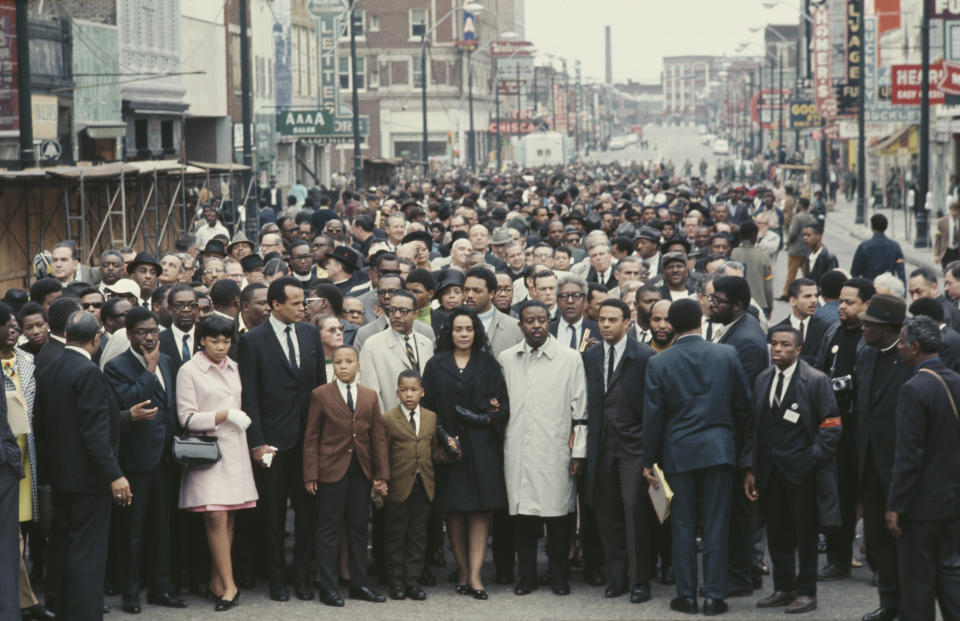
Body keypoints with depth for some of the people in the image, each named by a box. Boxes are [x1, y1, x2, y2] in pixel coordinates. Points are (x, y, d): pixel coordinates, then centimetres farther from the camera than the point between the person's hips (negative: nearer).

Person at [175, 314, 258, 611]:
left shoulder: (233, 368, 15)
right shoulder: (189, 370, -4)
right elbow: (187, 418, -8)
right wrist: (223, 416, -13)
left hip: (235, 450, 6)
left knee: (228, 519, 4)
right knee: (215, 518, -11)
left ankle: (217, 581, 12)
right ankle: (228, 585, -8)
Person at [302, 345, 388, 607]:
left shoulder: (370, 397, 10)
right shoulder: (321, 395, 1)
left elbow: (378, 436, 10)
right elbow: (311, 438, -1)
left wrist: (381, 475, 5)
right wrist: (310, 475, -7)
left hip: (361, 471, 4)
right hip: (332, 468, -4)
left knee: (359, 527, 9)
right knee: (329, 528, -2)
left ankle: (359, 584, 16)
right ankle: (328, 587, 3)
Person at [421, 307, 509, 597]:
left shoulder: (488, 363, 8)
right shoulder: (435, 366, 8)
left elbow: (502, 406, 5)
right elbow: (428, 405, 3)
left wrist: (488, 417, -15)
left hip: (481, 446, 0)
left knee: (479, 510, -6)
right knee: (454, 511, 1)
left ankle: (475, 575, -9)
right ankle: (463, 571, 10)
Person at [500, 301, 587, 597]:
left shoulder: (570, 358, 3)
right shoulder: (506, 359, 10)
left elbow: (580, 410, 2)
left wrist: (578, 451, -1)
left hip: (555, 450, -2)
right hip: (517, 451, 2)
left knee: (558, 513, -1)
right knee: (522, 512, 3)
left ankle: (558, 574, 12)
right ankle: (527, 575, 13)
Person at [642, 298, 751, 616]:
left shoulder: (659, 363, -5)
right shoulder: (727, 354, -3)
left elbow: (653, 415, -3)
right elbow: (743, 405, 3)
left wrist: (649, 460, 4)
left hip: (678, 452, 0)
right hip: (719, 447, 0)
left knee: (683, 525, 7)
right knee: (716, 524, 3)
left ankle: (686, 595, 10)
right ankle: (714, 596, 3)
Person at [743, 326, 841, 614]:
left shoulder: (816, 381, -6)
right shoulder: (762, 380, 10)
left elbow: (830, 428, -7)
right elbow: (752, 427, 12)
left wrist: (811, 459, -15)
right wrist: (749, 468, 6)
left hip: (801, 471, -5)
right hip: (769, 470, 5)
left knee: (805, 534, 4)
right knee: (776, 534, 11)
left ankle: (806, 592, 13)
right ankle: (784, 588, 23)